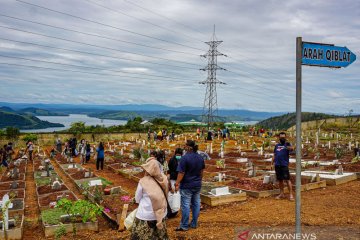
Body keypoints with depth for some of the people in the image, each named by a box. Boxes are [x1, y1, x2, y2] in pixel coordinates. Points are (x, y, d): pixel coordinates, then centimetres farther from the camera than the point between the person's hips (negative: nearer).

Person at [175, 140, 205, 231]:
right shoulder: (200, 157, 5)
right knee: (196, 204, 13)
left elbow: (181, 173, -18)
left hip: (187, 186, -7)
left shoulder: (185, 158, -18)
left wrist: (177, 183, -13)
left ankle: (184, 226, 6)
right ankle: (194, 223, 23)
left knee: (185, 205, 0)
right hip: (197, 185, 7)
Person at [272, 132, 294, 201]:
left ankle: (291, 195, -4)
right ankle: (281, 194, 21)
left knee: (287, 179, -8)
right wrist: (272, 163, 11)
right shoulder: (277, 145, 15)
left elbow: (292, 148, -22)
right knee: (280, 180, 11)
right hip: (277, 165, 5)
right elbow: (274, 155, 19)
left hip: (284, 165, -5)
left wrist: (290, 148, -45)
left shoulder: (287, 144, 0)